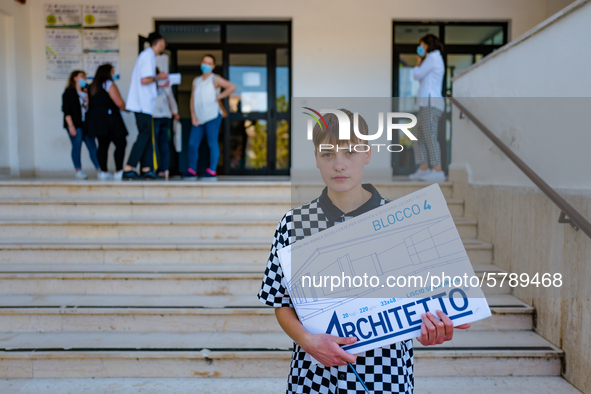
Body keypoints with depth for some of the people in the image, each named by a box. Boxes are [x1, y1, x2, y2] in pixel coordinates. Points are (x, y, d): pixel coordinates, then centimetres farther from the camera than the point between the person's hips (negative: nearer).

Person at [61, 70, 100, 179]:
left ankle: (99, 170, 0)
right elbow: (66, 110, -6)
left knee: (92, 147, 0)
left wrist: (88, 100, 2)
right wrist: (71, 125, -13)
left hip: (86, 124, 5)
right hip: (75, 125, -5)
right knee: (77, 147, -3)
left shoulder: (85, 92, 17)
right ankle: (78, 171, 4)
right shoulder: (69, 92, 0)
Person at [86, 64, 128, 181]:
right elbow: (119, 103, -12)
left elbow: (89, 103, 18)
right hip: (109, 118, -8)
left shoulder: (92, 87, 17)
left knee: (103, 145, 7)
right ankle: (119, 171, -9)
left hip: (95, 120, 8)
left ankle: (104, 172, 5)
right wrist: (125, 108, 7)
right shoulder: (109, 84, -6)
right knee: (120, 143, -4)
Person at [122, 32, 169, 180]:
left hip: (143, 104, 10)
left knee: (146, 136, 8)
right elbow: (144, 80, -21)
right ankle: (128, 169, -9)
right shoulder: (148, 56, -11)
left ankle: (147, 169, 10)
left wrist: (160, 84, 21)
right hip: (143, 103, -10)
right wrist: (158, 77, -6)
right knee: (144, 136, -10)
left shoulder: (147, 55, 20)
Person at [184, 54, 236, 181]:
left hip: (212, 115, -5)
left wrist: (219, 97, -6)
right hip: (199, 118, 6)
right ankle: (191, 171, 7)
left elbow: (232, 87, -7)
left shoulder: (215, 79, 4)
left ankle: (212, 171, -5)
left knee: (212, 143, -6)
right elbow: (193, 99, 15)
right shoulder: (196, 81, 19)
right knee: (192, 143, 0)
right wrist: (193, 115, 2)